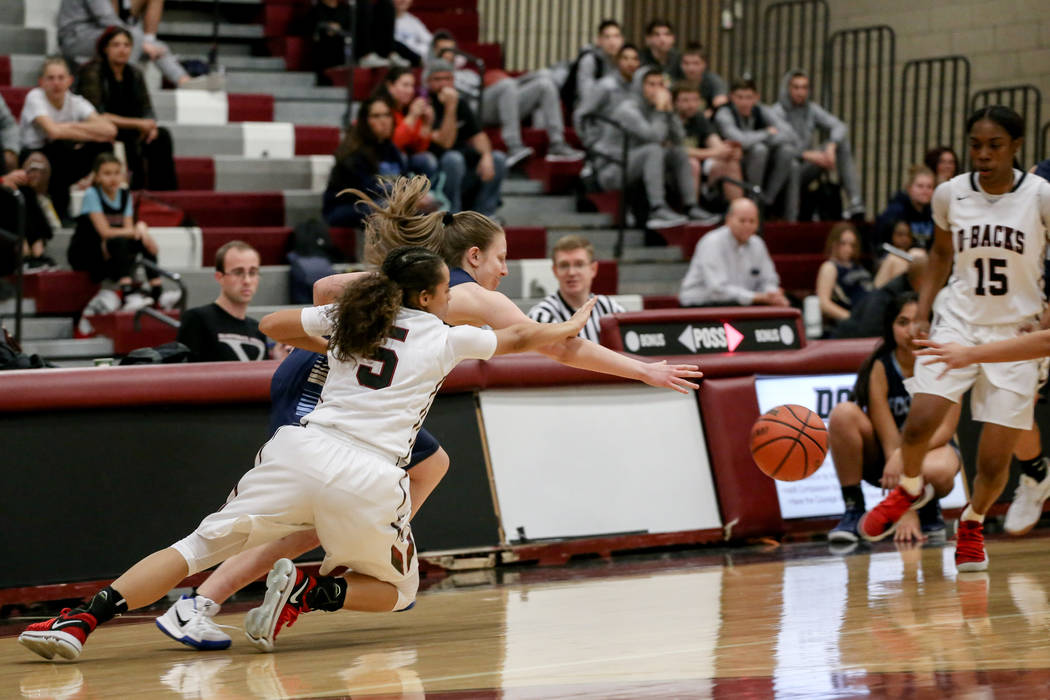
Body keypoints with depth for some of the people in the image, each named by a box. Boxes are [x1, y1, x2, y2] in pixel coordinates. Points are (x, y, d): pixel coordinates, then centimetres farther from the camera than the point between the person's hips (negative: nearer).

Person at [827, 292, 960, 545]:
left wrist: (906, 454, -36)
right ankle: (854, 510, -19)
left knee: (936, 472, -39)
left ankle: (929, 509, 0)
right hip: (881, 458, 0)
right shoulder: (880, 368, -19)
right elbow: (890, 441, -23)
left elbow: (945, 429, -16)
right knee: (843, 413, -30)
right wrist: (906, 512, -29)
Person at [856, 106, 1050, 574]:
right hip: (958, 324, 1)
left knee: (994, 461, -3)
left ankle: (972, 522, 30)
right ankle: (910, 489, 13)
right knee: (920, 422, -20)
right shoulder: (950, 194, -1)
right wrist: (922, 311, 7)